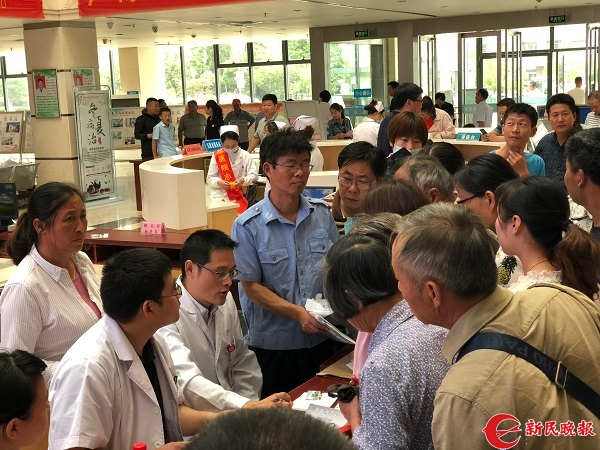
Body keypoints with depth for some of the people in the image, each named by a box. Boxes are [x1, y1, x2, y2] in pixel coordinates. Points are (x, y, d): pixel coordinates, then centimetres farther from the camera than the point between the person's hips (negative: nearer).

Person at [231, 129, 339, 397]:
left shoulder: (322, 214, 3)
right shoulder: (248, 226, -9)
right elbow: (251, 286, -10)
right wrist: (297, 312, -20)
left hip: (321, 341, 4)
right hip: (272, 345, -3)